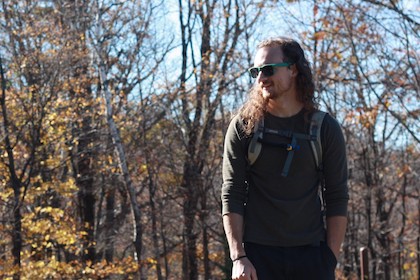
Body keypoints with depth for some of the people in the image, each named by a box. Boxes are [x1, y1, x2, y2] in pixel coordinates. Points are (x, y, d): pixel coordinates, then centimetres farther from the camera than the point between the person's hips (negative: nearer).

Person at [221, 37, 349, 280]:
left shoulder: (325, 128, 5)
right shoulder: (243, 126, 3)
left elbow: (338, 198, 5)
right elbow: (231, 195, 0)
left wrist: (331, 260, -2)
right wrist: (238, 257, -9)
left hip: (311, 252, 1)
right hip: (258, 253, -1)